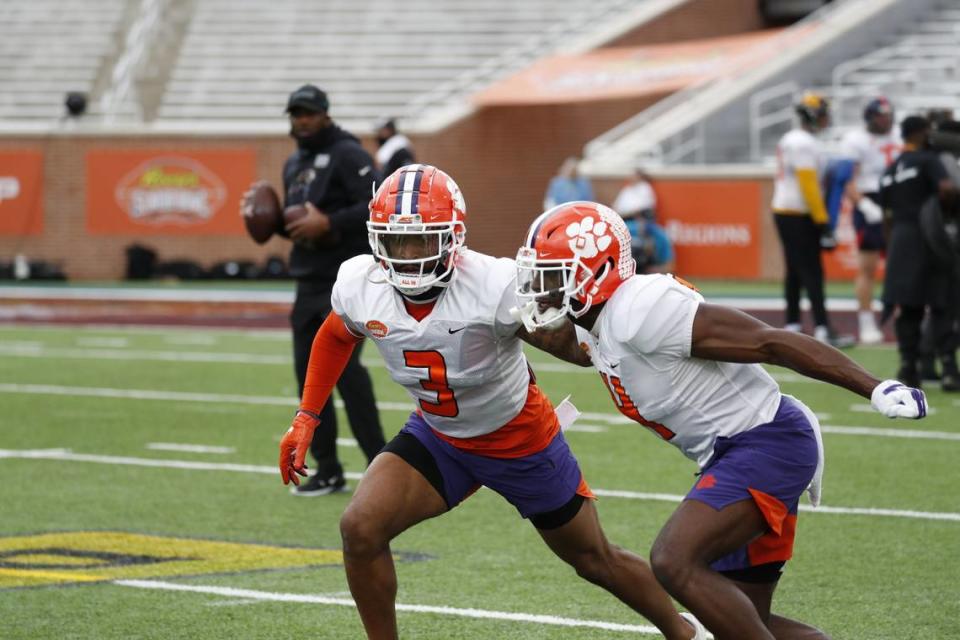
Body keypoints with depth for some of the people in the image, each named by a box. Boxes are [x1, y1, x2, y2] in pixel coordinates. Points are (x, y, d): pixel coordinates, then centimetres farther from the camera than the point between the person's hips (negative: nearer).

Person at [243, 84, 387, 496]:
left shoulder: (347, 155, -8)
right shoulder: (293, 164, 19)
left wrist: (328, 223, -24)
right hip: (309, 283, 9)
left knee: (343, 365, -16)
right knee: (308, 370, 6)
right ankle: (328, 472, 12)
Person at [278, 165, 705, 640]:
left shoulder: (495, 287, -34)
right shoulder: (361, 287, -20)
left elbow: (577, 347, -23)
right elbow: (335, 337, 5)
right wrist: (306, 418, 3)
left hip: (521, 439, -3)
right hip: (437, 436, 3)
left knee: (595, 561, 13)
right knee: (360, 528, -18)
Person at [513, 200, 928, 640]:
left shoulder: (641, 311, -22)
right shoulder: (595, 328, 7)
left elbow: (770, 342, -22)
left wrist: (875, 389, -25)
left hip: (767, 440, -10)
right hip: (729, 454, 10)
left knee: (674, 562, -24)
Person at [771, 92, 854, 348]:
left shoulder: (789, 140, 14)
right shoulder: (805, 144, -15)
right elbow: (809, 185, -20)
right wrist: (823, 223, -18)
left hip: (783, 212, 10)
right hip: (799, 217, -10)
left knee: (795, 271, 13)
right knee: (812, 273, -11)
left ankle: (792, 326, 15)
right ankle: (823, 330, -16)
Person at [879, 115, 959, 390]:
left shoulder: (890, 171, 16)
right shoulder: (927, 160, -5)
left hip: (900, 241, 6)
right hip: (927, 239, -6)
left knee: (908, 308, 9)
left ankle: (908, 367, 7)